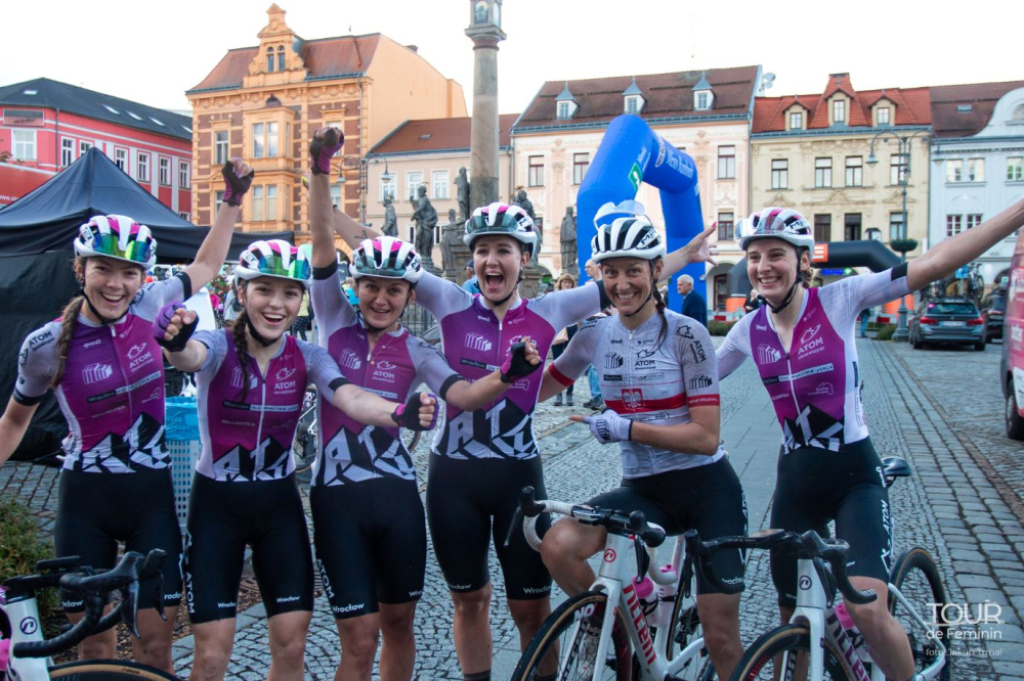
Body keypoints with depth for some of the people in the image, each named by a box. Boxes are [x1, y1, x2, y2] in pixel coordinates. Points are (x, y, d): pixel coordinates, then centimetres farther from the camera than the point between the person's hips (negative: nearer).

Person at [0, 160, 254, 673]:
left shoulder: (148, 308, -4)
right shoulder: (45, 345, -8)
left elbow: (205, 268, 13)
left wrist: (232, 199, 12)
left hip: (151, 496, 1)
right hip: (85, 500, -1)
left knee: (155, 645, 3)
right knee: (95, 647, 7)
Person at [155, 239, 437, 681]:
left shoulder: (307, 357, -6)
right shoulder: (220, 347, -12)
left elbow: (350, 399, -25)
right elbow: (191, 356, -37)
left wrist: (400, 413, -47)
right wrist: (175, 341, -62)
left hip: (279, 503, 3)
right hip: (217, 501, -2)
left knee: (291, 645, 3)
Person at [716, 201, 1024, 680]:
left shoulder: (837, 300, -11)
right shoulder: (749, 330, 0)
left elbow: (934, 264, -19)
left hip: (853, 476, -4)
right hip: (795, 481, 4)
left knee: (867, 611, -20)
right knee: (792, 619, 12)